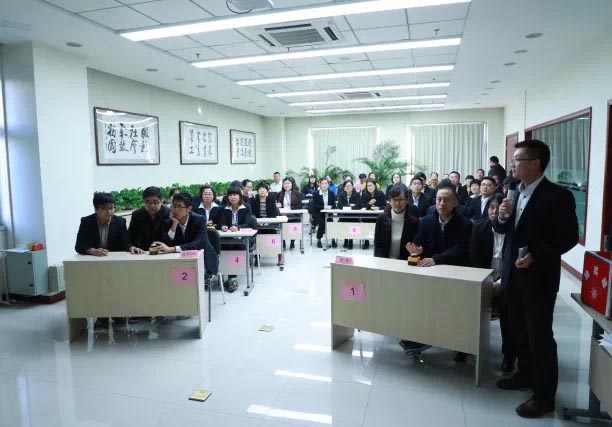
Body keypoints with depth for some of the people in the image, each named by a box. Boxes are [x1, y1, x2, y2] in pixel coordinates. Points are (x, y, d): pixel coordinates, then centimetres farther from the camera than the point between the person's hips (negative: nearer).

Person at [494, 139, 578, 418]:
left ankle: (545, 395, 19)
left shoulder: (557, 196, -14)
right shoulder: (516, 192, 7)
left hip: (539, 278, -7)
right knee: (519, 331, 19)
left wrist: (536, 255, -22)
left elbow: (569, 237, -14)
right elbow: (503, 230, 12)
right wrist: (502, 216, -9)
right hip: (514, 274, 7)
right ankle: (526, 374, 39)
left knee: (540, 336, 4)